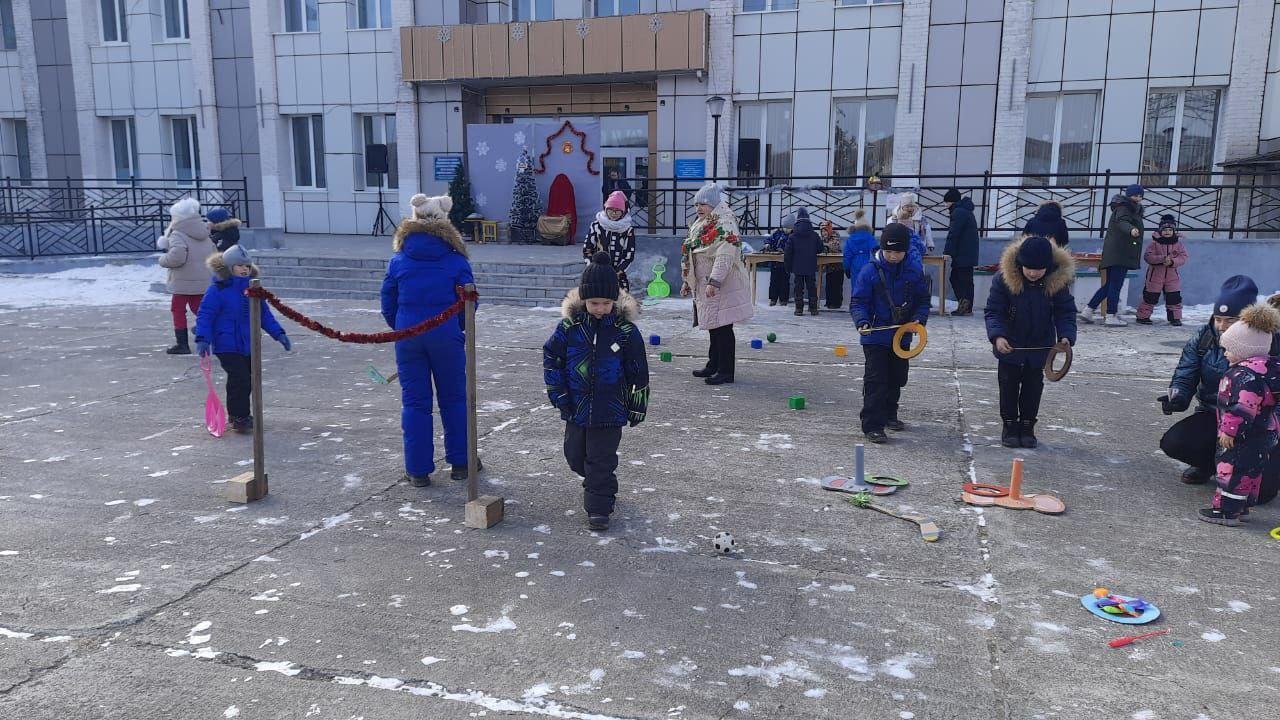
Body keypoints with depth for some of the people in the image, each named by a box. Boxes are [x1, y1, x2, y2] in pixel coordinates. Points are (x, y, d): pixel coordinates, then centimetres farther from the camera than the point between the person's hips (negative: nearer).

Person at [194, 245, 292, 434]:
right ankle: (240, 418, -3)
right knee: (240, 379, -14)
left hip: (249, 345, 7)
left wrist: (279, 334, 11)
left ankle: (236, 412, 31)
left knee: (249, 381, 14)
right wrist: (202, 339, -21)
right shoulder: (217, 289, -10)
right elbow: (205, 315, -11)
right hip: (227, 346, -7)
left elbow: (264, 314, 17)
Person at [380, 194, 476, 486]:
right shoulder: (456, 261, -3)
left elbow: (387, 305, 7)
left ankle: (418, 470, 11)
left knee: (414, 402, 8)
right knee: (454, 399, 13)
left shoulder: (398, 260, 2)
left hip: (408, 338, 1)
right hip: (446, 337, -1)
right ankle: (460, 462, 20)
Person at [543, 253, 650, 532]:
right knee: (575, 454, 17)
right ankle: (601, 485, 43)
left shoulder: (625, 329, -10)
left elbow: (639, 370, -2)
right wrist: (558, 393, -1)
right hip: (576, 407, 4)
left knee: (601, 459, 0)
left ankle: (598, 507, 11)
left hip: (610, 409, -3)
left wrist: (638, 404, 1)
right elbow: (551, 357, 4)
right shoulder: (569, 326, -6)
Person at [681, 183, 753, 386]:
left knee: (722, 328, -6)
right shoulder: (700, 224, 17)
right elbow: (692, 255, 24)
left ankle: (726, 371, -1)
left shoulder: (724, 223, -13)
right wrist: (687, 281, 23)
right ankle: (714, 365, 27)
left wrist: (714, 281, -31)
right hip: (703, 284, 9)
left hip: (722, 285, -9)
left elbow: (725, 255, -24)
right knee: (713, 326, 16)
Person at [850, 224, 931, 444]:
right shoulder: (870, 271, -11)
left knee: (896, 379, 19)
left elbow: (923, 300, 9)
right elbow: (858, 302, -10)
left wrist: (919, 319, -9)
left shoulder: (914, 272, 0)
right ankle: (872, 425, -3)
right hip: (876, 337, -5)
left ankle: (889, 415, 38)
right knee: (875, 381, -8)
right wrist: (862, 322, -26)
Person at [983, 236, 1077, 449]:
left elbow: (1066, 312, -9)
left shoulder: (1058, 281, -17)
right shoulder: (1004, 278, -22)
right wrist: (997, 335, -34)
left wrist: (1066, 335, -26)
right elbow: (993, 311, -19)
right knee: (1009, 386, 9)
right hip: (1010, 346, -1)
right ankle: (1010, 426, 24)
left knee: (1033, 387, 12)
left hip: (1040, 347, 1)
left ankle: (1027, 427, 26)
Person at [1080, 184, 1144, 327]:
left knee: (1109, 285, 12)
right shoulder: (1123, 208, -9)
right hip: (1119, 254, -10)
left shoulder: (1134, 210, 24)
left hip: (1115, 254, 10)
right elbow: (1121, 221, -31)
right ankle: (1110, 316, -6)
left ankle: (1088, 311, 14)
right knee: (1116, 284, -8)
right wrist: (1131, 229, -51)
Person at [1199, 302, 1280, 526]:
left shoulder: (1248, 374, -24)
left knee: (1233, 469, -4)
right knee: (1249, 471, 18)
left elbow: (1244, 406, -30)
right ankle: (1241, 506, 30)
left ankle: (1227, 510, 1)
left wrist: (1230, 430, -24)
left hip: (1247, 437, -11)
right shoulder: (1261, 366, 11)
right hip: (1261, 433, 11)